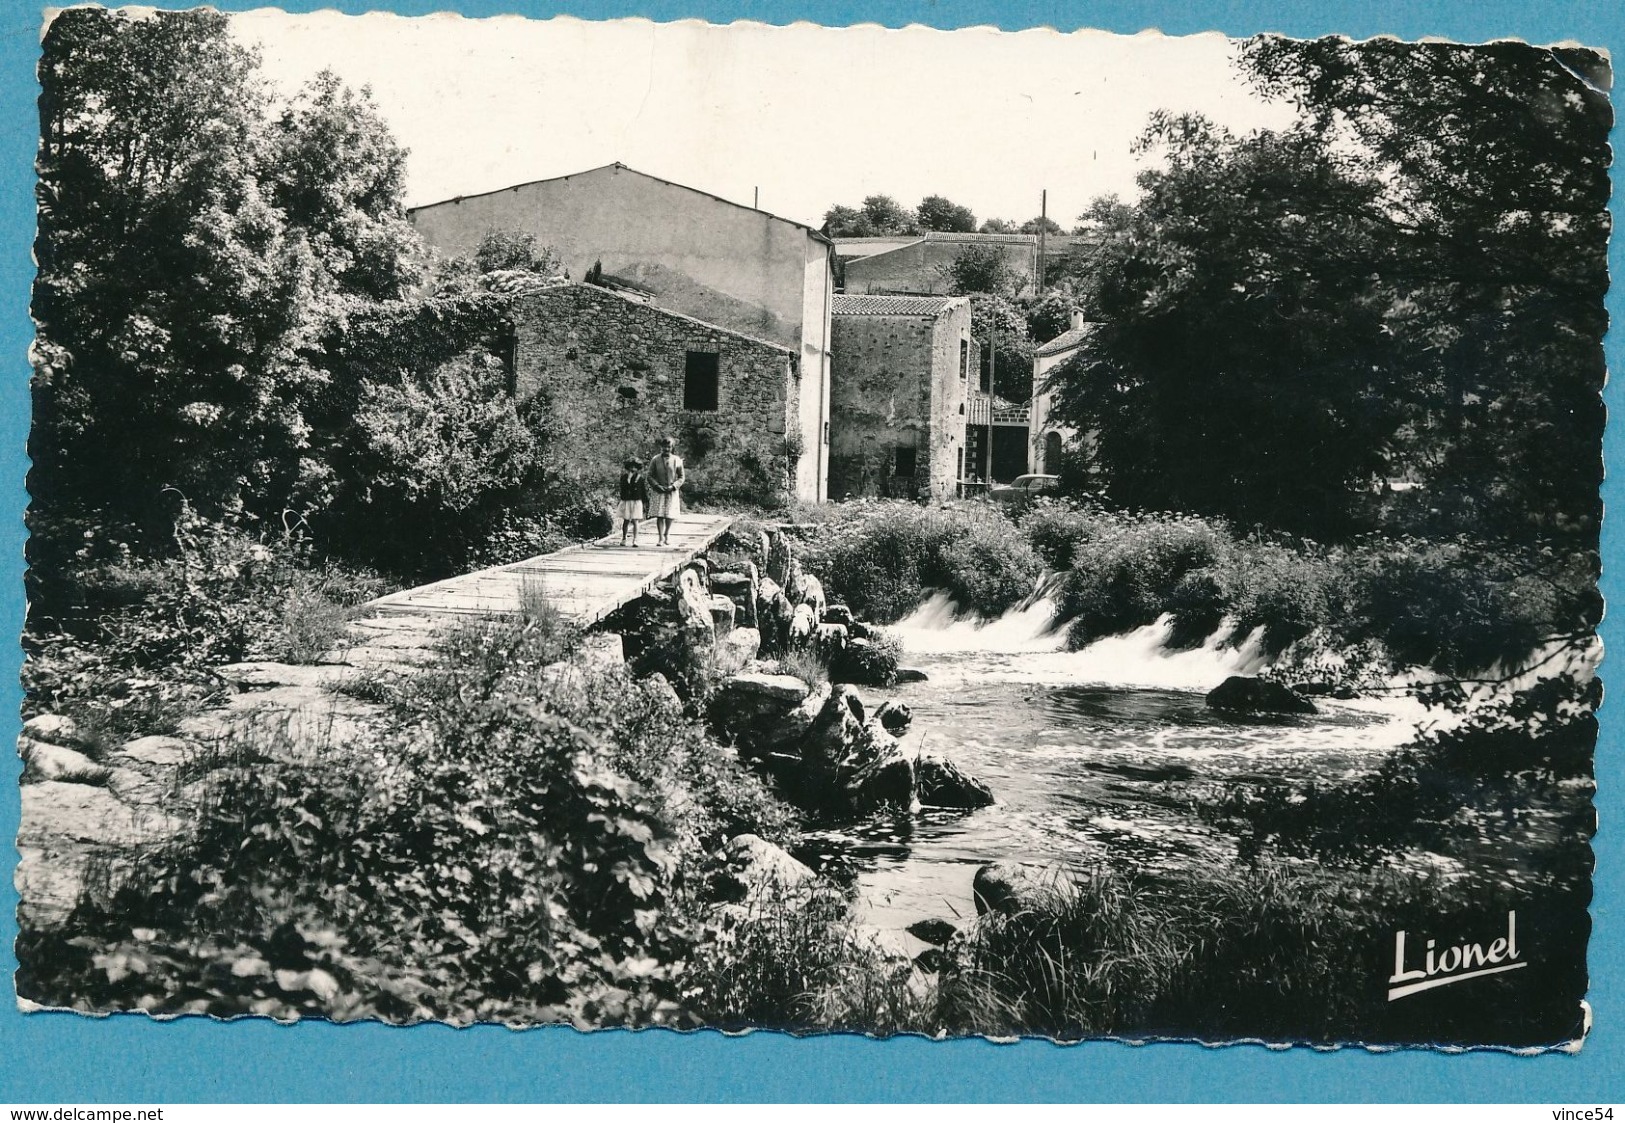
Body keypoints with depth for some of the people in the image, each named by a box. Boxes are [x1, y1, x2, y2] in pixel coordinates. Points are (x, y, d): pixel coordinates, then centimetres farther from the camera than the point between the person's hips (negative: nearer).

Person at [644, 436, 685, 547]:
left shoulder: (677, 460, 1)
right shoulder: (655, 460, 0)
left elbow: (681, 477, 5)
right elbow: (650, 475, 2)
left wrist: (673, 486, -10)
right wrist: (657, 486, -12)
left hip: (672, 492, 1)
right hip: (658, 492, -1)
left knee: (669, 515, 8)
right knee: (659, 515, -7)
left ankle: (667, 535, 29)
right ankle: (660, 538, -4)